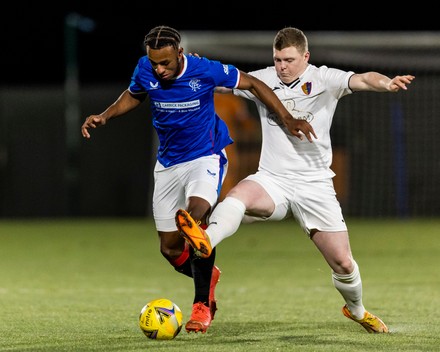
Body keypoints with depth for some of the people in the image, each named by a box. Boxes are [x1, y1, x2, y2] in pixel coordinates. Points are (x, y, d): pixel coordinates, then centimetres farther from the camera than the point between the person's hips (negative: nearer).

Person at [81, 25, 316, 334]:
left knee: (196, 214, -33)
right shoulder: (145, 70, -10)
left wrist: (287, 118, -11)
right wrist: (104, 117, -3)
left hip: (205, 157, -4)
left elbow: (252, 83, -8)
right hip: (167, 165, 4)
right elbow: (133, 96, 13)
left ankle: (202, 305, -23)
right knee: (170, 249, 3)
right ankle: (208, 276, 38)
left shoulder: (205, 70, -21)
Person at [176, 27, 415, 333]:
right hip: (272, 180, 1)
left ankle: (357, 310, 29)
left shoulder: (323, 79, -5)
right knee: (240, 194, -35)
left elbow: (361, 80, -22)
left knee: (343, 263, -1)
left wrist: (386, 83, -43)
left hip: (314, 184, -1)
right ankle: (205, 241, -61)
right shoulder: (264, 80, 4)